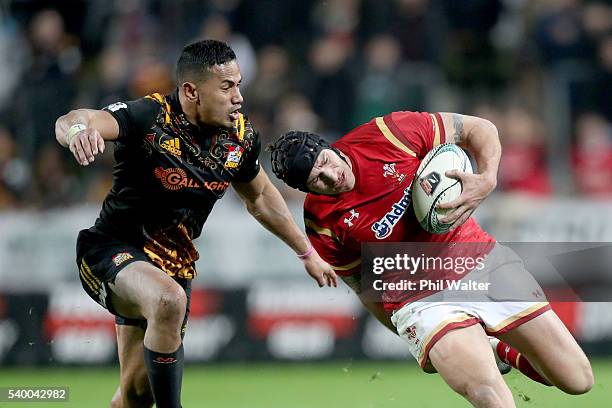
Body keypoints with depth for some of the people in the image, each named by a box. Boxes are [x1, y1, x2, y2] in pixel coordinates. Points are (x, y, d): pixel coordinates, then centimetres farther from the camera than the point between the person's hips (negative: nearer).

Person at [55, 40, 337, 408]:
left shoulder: (241, 136, -3)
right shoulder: (151, 118, -22)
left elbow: (260, 198, 18)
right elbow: (71, 122, -38)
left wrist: (308, 253, 23)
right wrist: (77, 129, -63)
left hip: (175, 263, 6)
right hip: (114, 250, -6)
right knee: (169, 300, -38)